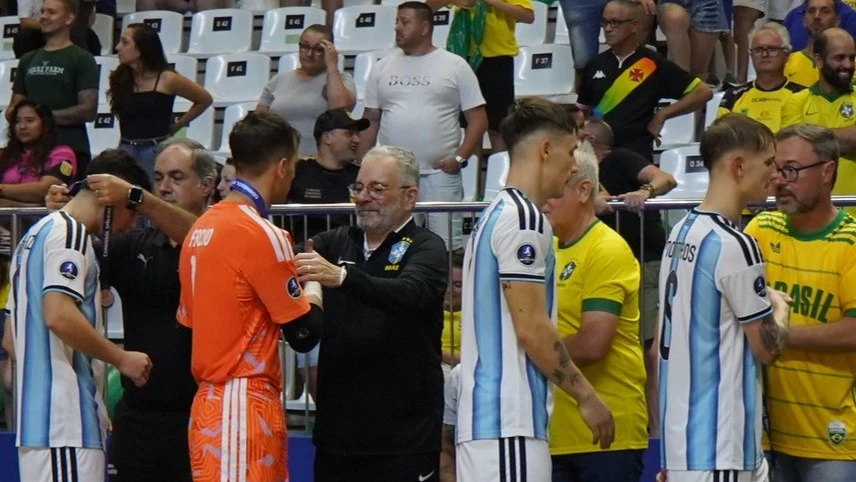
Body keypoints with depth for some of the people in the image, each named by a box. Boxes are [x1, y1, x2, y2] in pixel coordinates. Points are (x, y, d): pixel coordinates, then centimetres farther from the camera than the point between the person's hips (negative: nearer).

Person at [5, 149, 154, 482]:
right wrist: (122, 358, -10)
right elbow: (58, 315, -21)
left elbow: (11, 334, 25)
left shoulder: (38, 234, 23)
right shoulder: (69, 233, -8)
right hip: (63, 417, -10)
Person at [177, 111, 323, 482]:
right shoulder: (261, 234, -14)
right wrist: (314, 288, 10)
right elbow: (304, 334, -11)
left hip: (209, 402, 9)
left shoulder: (201, 228, 11)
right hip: (245, 408, -9)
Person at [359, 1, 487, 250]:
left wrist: (460, 158, -9)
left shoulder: (455, 66, 3)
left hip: (440, 174, -3)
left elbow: (478, 118, 2)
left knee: (446, 247, -4)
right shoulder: (382, 68, 12)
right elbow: (370, 122, 15)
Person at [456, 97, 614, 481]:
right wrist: (585, 396, -8)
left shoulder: (497, 214, 19)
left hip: (484, 418, 10)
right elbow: (531, 329, -15)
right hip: (509, 422, -10)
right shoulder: (523, 218, -11)